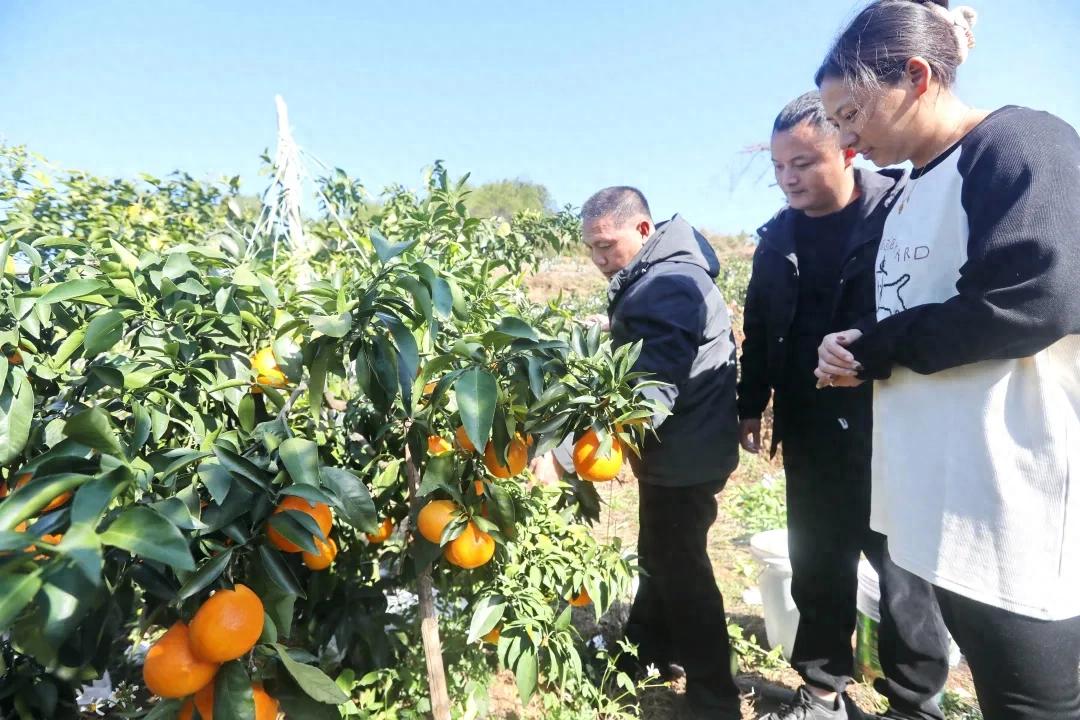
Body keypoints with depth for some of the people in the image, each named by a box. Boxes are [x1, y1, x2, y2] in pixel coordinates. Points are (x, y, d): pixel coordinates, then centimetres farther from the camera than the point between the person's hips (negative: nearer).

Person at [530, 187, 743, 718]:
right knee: (660, 556, 23)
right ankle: (645, 649, 43)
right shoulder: (653, 276, 8)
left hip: (683, 454, -10)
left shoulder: (667, 288, -27)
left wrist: (565, 455, -41)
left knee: (680, 567, 5)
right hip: (675, 447, 10)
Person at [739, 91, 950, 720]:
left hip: (892, 431, -4)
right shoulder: (777, 236, 8)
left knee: (904, 571, 11)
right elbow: (758, 330, 13)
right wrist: (752, 405, 13)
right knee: (816, 568, 15)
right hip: (809, 435, 5)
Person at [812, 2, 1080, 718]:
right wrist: (855, 356, -2)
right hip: (943, 501, 8)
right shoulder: (911, 197, 16)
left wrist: (872, 347, -13)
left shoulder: (1021, 144, -9)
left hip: (1016, 513, -8)